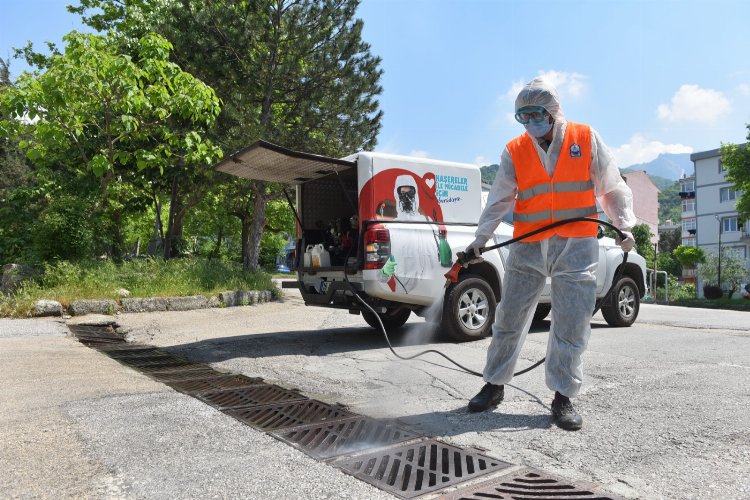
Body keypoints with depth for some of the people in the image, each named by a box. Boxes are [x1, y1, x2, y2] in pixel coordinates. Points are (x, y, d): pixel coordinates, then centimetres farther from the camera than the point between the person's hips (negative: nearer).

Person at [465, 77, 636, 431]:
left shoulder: (586, 139, 2)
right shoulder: (515, 151, 5)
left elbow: (611, 188, 8)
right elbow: (498, 201, 3)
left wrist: (623, 225, -2)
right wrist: (480, 240, -6)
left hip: (576, 247, -1)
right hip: (528, 247, 1)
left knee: (571, 324, 0)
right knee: (509, 319, 4)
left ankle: (563, 397, 14)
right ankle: (494, 385, 20)